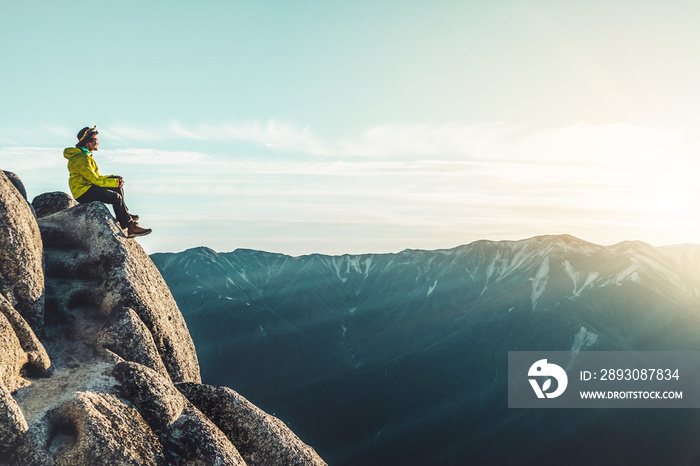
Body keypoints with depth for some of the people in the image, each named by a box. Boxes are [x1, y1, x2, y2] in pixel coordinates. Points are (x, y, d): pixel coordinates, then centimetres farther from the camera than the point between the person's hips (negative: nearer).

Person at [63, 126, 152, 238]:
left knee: (118, 185, 8)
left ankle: (124, 214, 8)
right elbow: (95, 180, -20)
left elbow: (96, 177, 17)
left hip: (88, 187, 11)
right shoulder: (81, 159, -18)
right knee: (116, 197, -24)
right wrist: (115, 182, -14)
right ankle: (130, 228, -22)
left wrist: (116, 179, 5)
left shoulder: (86, 156, 17)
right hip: (83, 193, -11)